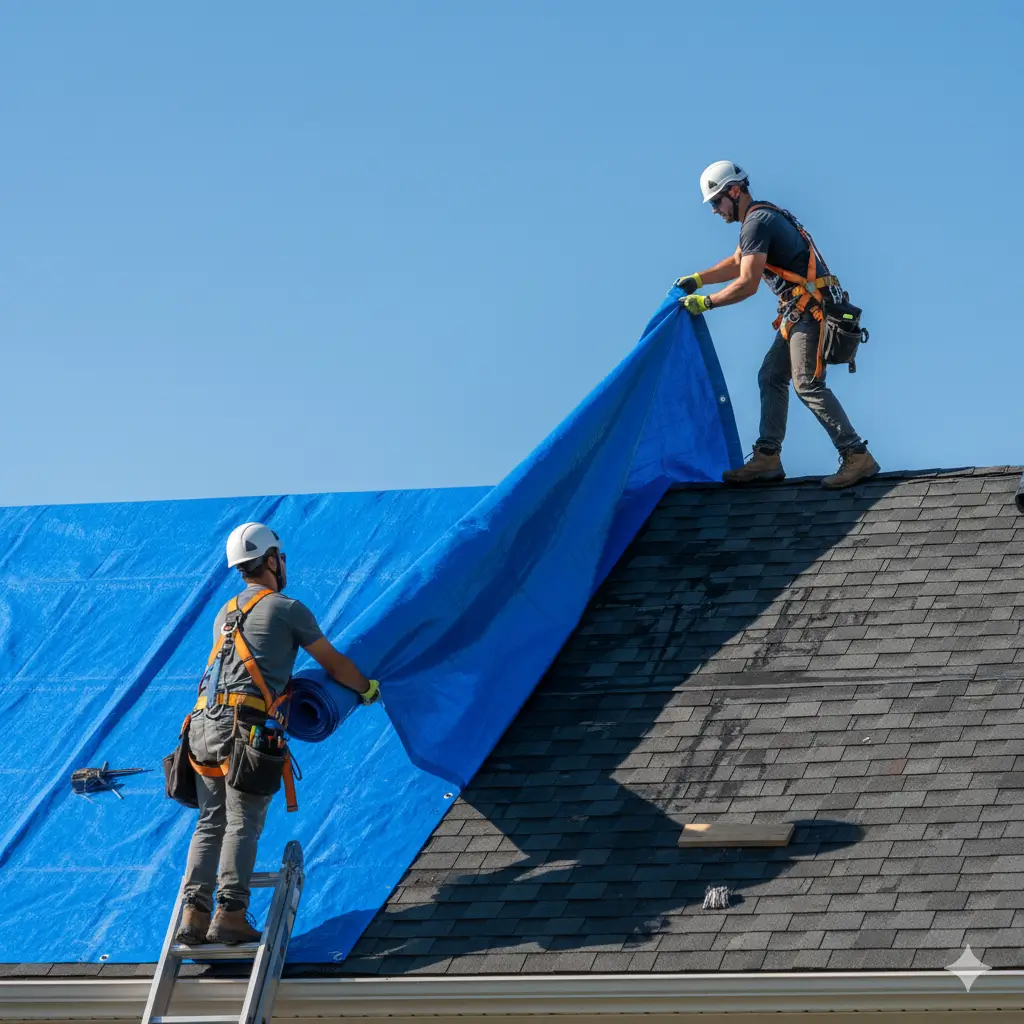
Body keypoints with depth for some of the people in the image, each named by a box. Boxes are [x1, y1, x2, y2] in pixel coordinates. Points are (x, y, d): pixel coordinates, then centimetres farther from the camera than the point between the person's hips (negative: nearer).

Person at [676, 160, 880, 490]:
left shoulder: (757, 223, -13)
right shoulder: (763, 216, 20)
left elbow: (747, 284, -18)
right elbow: (737, 263, 34)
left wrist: (706, 302, -9)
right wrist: (698, 279, 27)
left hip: (810, 309, -11)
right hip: (801, 311, 11)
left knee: (807, 384, -15)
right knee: (771, 377, 10)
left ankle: (857, 456, -19)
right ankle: (767, 458, 10)